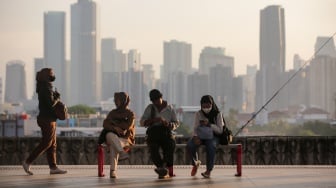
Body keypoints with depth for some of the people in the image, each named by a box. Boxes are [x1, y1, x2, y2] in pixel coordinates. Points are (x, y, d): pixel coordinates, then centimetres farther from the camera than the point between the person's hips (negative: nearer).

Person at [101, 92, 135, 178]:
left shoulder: (130, 114, 9)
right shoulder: (113, 112, 19)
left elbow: (128, 126, -9)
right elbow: (105, 124, 3)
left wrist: (113, 122, -4)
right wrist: (115, 128, -16)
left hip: (125, 139, -2)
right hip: (113, 137, 3)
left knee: (113, 145, -36)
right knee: (109, 135, -36)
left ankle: (113, 170, -42)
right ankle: (122, 152, -56)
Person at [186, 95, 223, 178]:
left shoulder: (217, 114, -4)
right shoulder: (198, 114, 1)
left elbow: (220, 130, -9)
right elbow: (195, 128, -4)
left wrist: (209, 124, -24)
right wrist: (195, 137, -27)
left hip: (212, 136, -2)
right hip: (200, 136, 2)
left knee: (211, 146, -38)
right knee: (190, 145, -29)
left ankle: (209, 170, -24)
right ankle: (195, 163, 2)